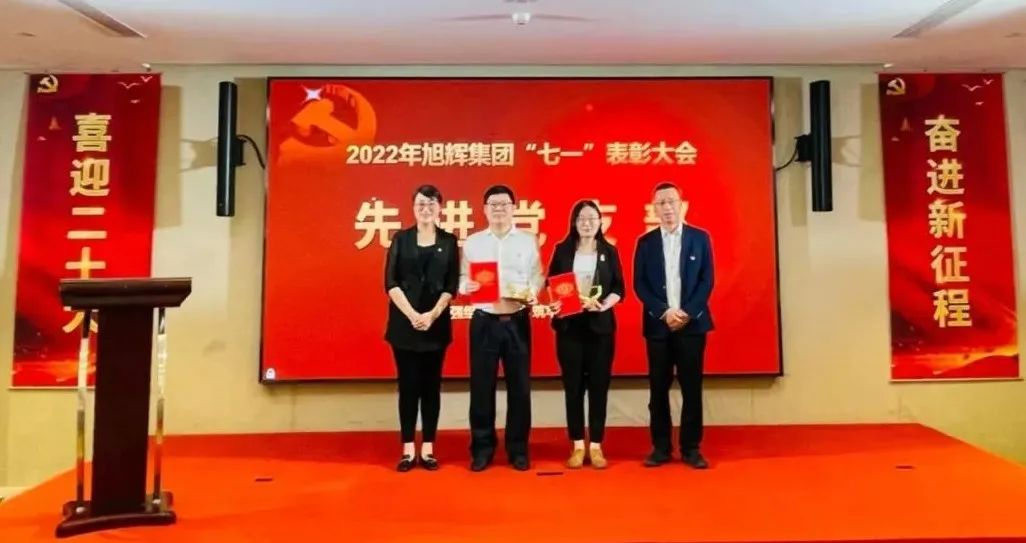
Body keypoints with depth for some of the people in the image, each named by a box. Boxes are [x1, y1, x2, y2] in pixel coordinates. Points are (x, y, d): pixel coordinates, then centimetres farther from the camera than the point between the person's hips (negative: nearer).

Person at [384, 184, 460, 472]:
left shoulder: (449, 241, 6)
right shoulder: (401, 239, 6)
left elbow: (451, 285, 1)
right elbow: (391, 282, -2)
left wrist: (432, 315, -13)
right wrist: (411, 315, -14)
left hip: (436, 322, 0)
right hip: (404, 322, 0)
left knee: (431, 385, 4)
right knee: (408, 385, 2)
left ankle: (428, 449, 11)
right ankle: (408, 450, 10)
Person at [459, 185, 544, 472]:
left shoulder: (529, 241, 6)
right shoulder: (472, 242, 7)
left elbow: (538, 277, 4)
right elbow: (463, 278, 5)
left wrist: (533, 294, -15)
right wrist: (466, 286, -17)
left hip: (517, 321, 0)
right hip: (484, 321, 0)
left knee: (519, 385, 6)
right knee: (482, 386, 4)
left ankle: (518, 449, 19)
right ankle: (482, 448, 18)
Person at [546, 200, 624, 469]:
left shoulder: (609, 251, 6)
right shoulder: (562, 250, 5)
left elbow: (619, 289, 4)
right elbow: (551, 285, 6)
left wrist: (604, 305, -13)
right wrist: (554, 304, -13)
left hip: (601, 325, 0)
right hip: (569, 325, 0)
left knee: (599, 384, 3)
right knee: (573, 385, 4)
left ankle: (596, 445, 12)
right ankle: (577, 445, 13)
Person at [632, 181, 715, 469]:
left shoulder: (700, 238, 6)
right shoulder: (645, 242, 7)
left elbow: (707, 281, 1)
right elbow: (639, 284, 1)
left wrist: (688, 313, -11)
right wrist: (664, 312, -12)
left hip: (692, 323, 0)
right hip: (658, 325, 1)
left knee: (692, 388, 3)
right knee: (659, 389, 4)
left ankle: (691, 448, 13)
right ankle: (661, 447, 13)